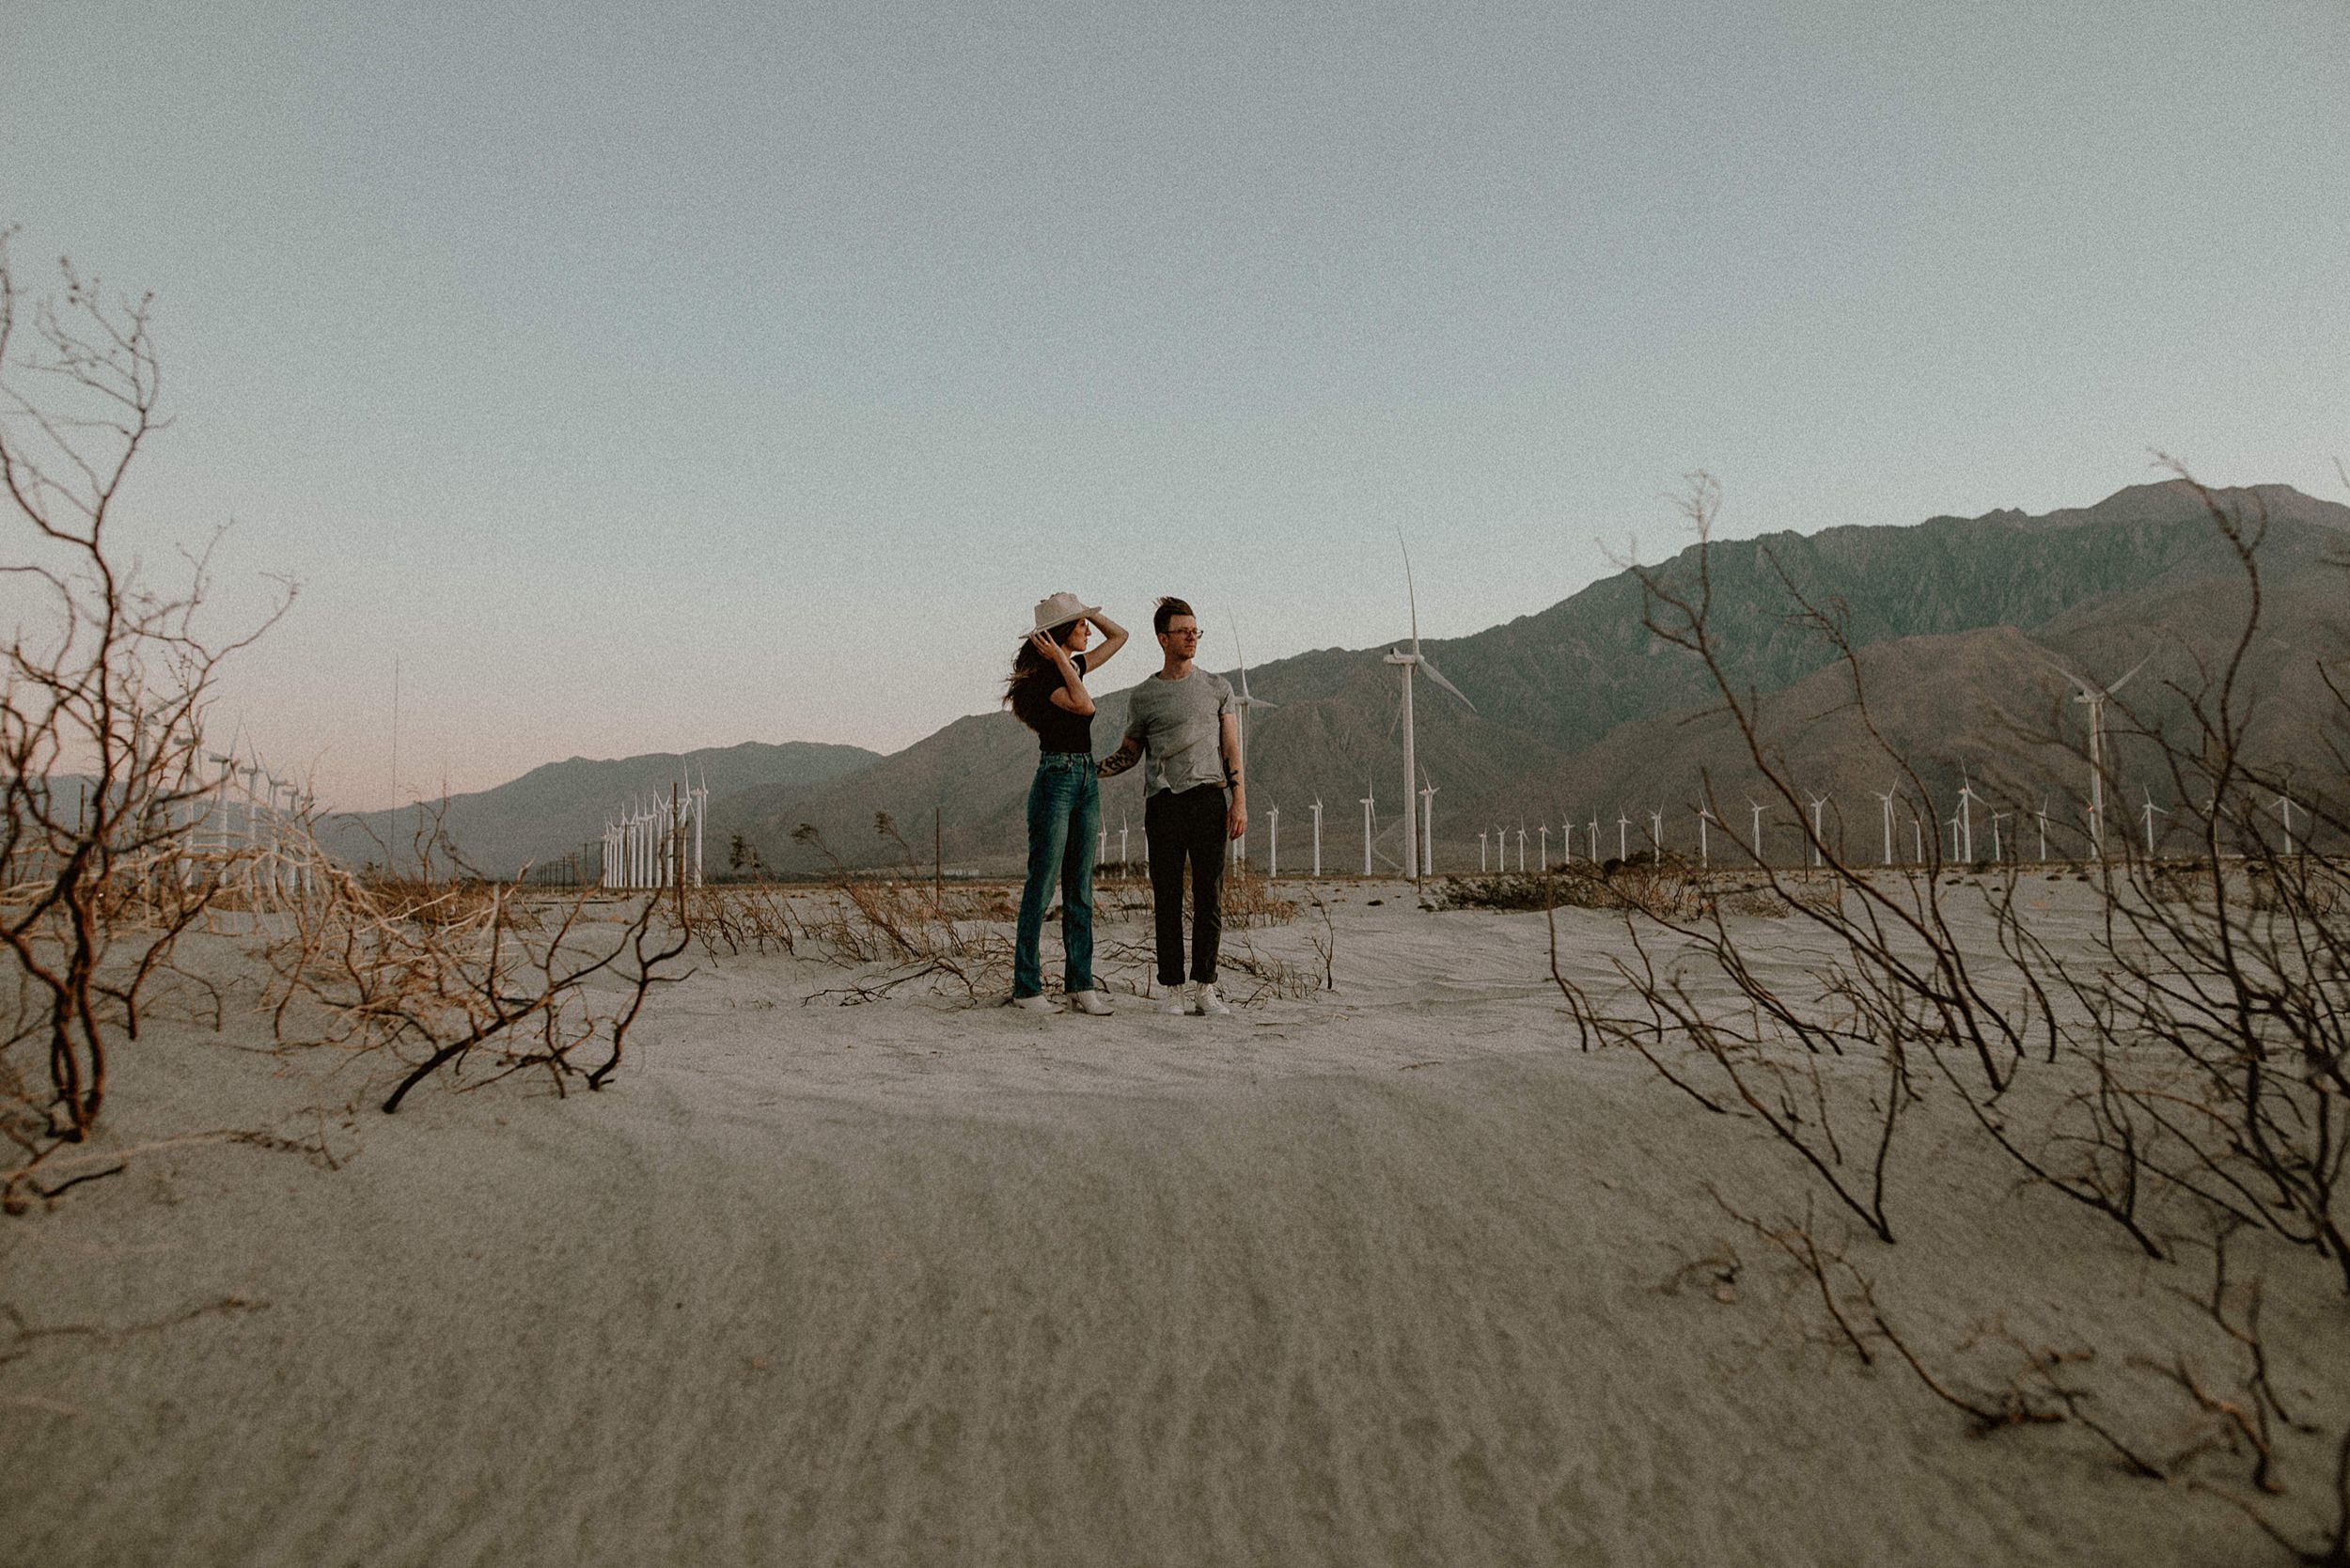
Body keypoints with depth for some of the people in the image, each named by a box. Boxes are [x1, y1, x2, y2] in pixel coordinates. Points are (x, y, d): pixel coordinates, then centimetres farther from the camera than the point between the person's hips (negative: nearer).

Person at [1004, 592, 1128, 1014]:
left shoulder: (1075, 666, 13)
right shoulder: (1043, 677, -12)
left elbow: (1119, 636, 24)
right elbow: (1084, 706, -26)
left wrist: (1087, 611, 10)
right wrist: (1061, 661, -18)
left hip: (1087, 780, 9)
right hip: (1055, 780, -8)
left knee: (1080, 891, 8)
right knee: (1041, 888, -4)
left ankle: (1080, 984, 11)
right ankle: (1027, 987, 2)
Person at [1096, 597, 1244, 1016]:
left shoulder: (1217, 687, 13)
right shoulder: (1145, 694, 11)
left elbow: (1231, 749, 9)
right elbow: (1129, 753, 19)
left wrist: (1239, 801, -1)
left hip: (1210, 798, 0)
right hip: (1164, 803, 0)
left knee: (1208, 898, -1)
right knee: (1168, 899, -1)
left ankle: (1204, 987, 5)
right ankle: (1174, 988, 6)